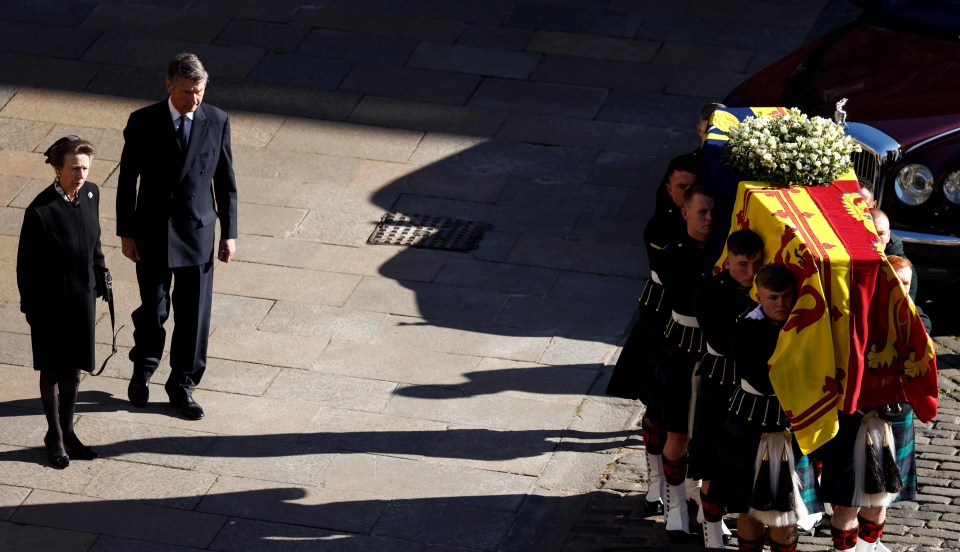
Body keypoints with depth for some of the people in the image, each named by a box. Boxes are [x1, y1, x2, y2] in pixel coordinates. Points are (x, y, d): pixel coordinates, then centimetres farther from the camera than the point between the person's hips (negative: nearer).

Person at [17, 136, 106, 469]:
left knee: (74, 369, 16)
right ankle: (55, 436, 29)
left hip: (82, 295, 5)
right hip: (50, 303, -5)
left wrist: (100, 273, 14)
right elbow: (26, 264, -15)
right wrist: (31, 308, -11)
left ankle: (67, 432, 33)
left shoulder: (90, 194, -6)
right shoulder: (40, 212, -24)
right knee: (52, 371, 12)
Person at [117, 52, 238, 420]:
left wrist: (229, 233, 2)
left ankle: (182, 385, 22)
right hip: (152, 233, -1)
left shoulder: (217, 122, -5)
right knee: (153, 309, 7)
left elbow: (225, 181, 3)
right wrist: (125, 232, -3)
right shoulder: (143, 123, -9)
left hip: (198, 233, 1)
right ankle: (143, 368, 35)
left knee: (194, 314, 6)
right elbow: (127, 180, -2)